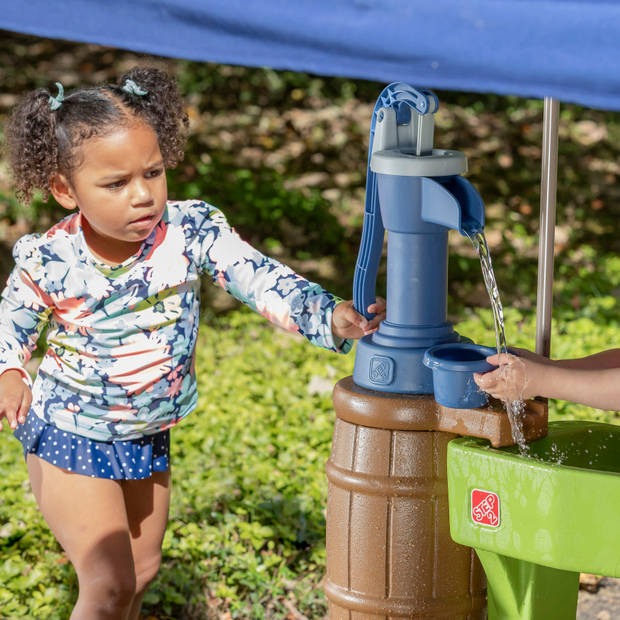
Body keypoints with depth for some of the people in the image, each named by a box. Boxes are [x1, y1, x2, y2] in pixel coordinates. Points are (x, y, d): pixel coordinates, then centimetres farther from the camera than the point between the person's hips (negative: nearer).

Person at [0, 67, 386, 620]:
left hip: (148, 435, 4)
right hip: (69, 437, -4)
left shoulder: (191, 232, -18)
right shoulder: (47, 261, -19)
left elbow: (260, 279, -26)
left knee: (143, 569, 21)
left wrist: (330, 316, -41)